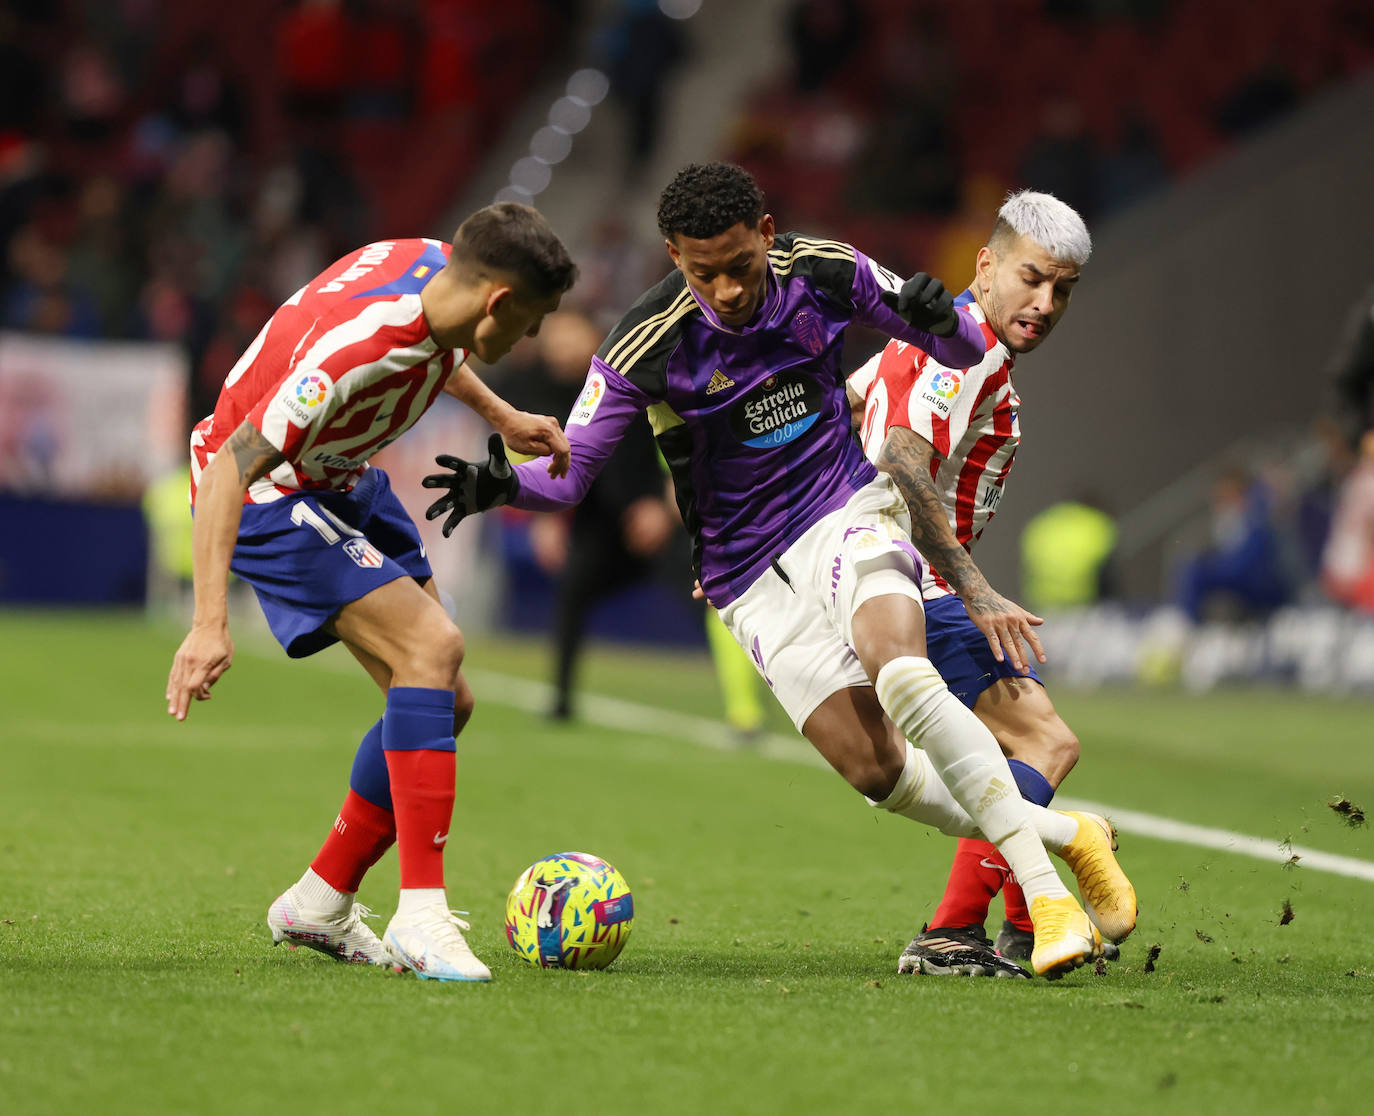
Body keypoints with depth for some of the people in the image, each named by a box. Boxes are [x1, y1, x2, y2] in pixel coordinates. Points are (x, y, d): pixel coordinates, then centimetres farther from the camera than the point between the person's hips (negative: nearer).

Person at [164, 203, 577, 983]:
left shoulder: (436, 268, -10)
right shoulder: (354, 350, -35)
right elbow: (231, 466, -36)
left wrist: (500, 415, 15)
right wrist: (210, 624, -42)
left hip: (342, 482, 9)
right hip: (267, 492, -9)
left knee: (447, 702, 5)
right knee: (431, 649, -25)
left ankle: (320, 904, 17)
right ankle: (420, 917, -26)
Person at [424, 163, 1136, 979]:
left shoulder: (826, 271, -8)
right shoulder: (647, 348, -14)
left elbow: (962, 351, 3)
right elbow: (570, 471, -8)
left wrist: (940, 319, -21)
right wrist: (502, 485, -30)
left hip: (845, 512, 0)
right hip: (750, 571, 0)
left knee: (904, 679, -31)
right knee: (875, 771, -12)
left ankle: (1047, 890, -25)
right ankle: (1062, 834, 9)